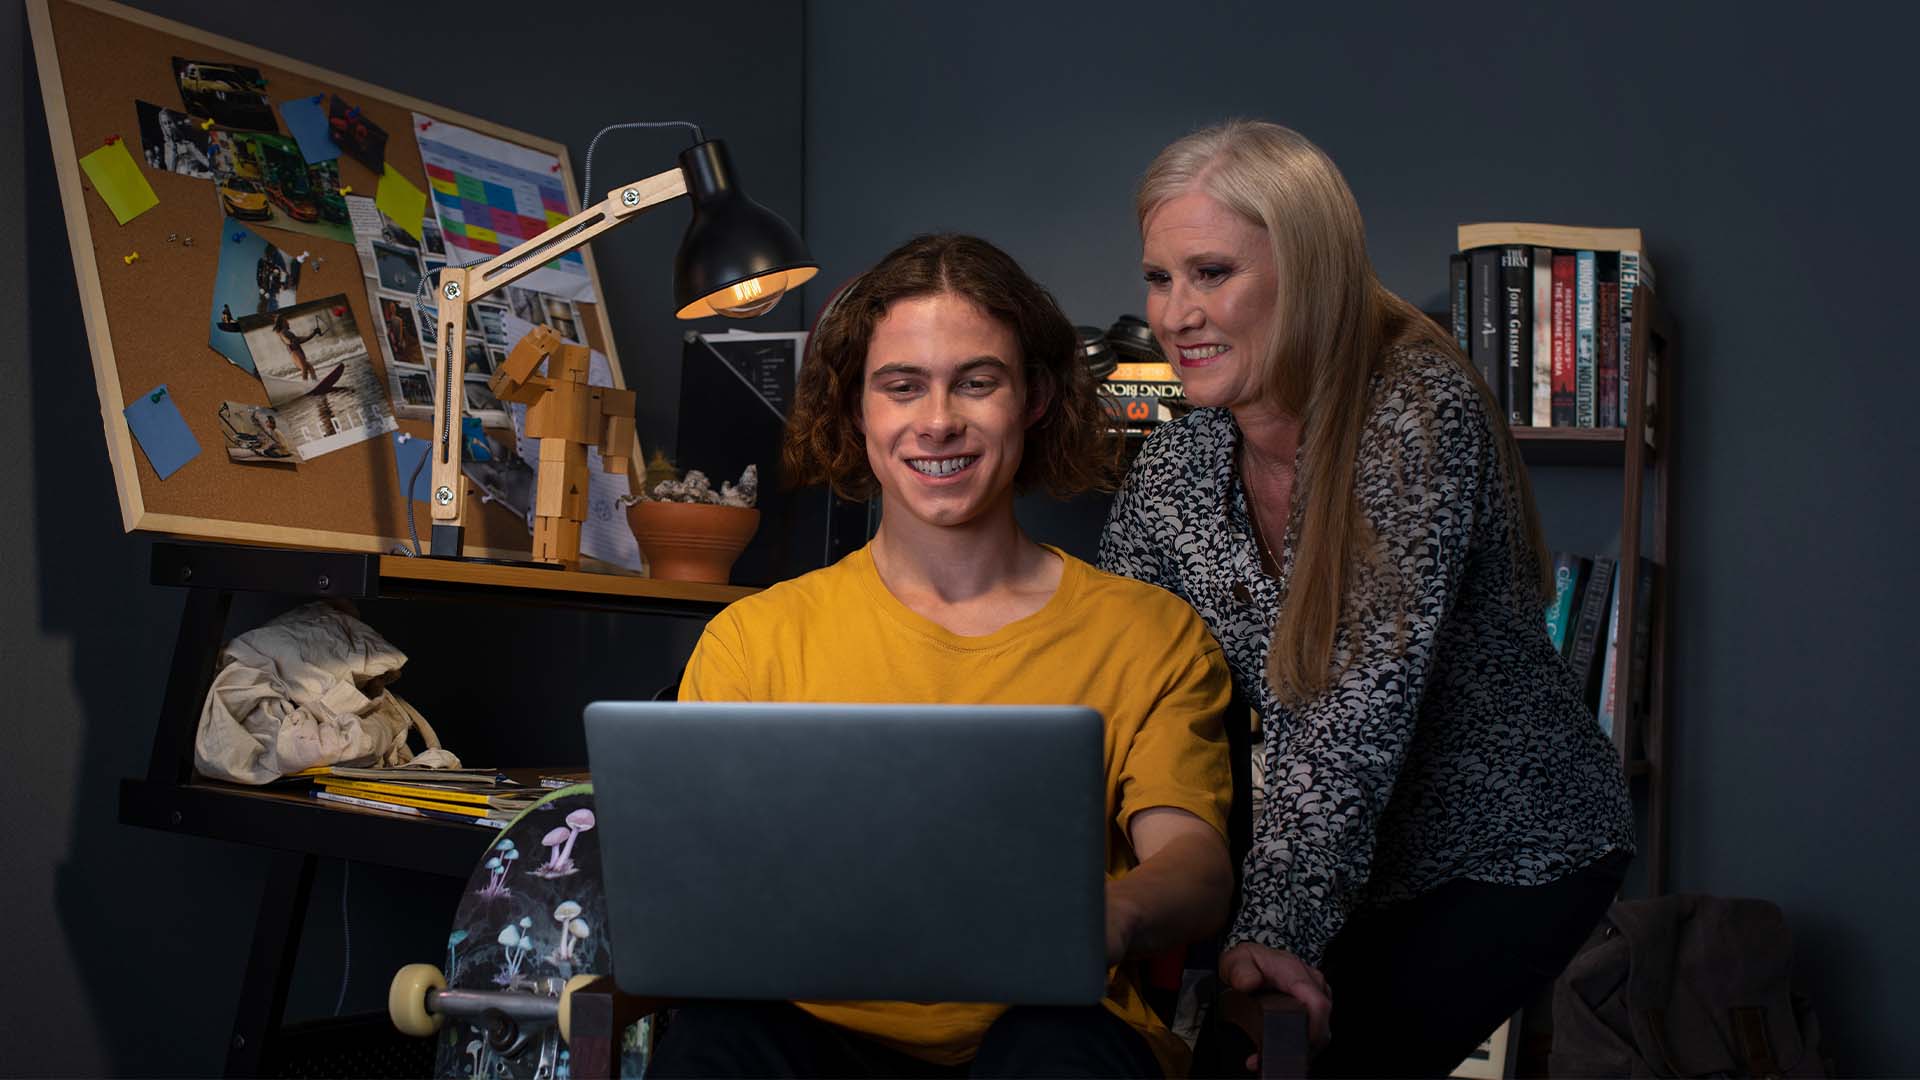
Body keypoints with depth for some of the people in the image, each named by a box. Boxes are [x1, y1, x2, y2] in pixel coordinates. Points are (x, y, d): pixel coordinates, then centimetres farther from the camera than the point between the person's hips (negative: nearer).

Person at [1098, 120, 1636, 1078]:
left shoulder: (1420, 412, -25)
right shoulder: (1174, 467, -7)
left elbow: (1366, 701, -33)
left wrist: (1279, 924, -41)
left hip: (1516, 849, -5)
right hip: (1352, 867, 5)